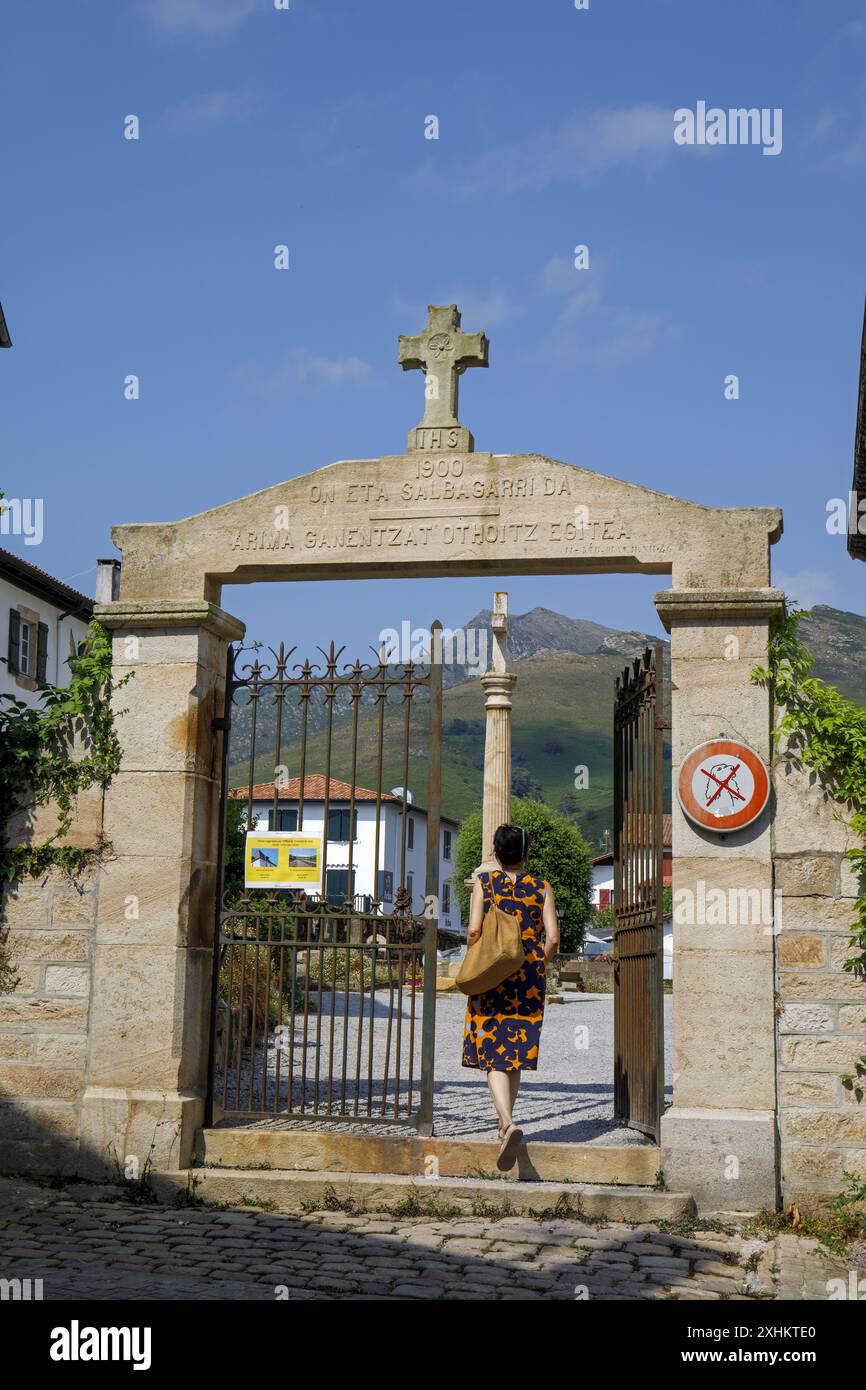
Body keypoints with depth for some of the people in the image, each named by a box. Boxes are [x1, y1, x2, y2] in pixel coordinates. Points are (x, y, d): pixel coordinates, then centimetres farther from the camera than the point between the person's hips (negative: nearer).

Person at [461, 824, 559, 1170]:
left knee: (493, 1055, -3)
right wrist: (538, 965, 12)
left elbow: (474, 930, -11)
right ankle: (504, 1125, 25)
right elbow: (553, 939, -4)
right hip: (529, 980, 2)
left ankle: (509, 1123, -24)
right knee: (516, 1052, 15)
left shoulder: (484, 882, -1)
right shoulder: (541, 887, 3)